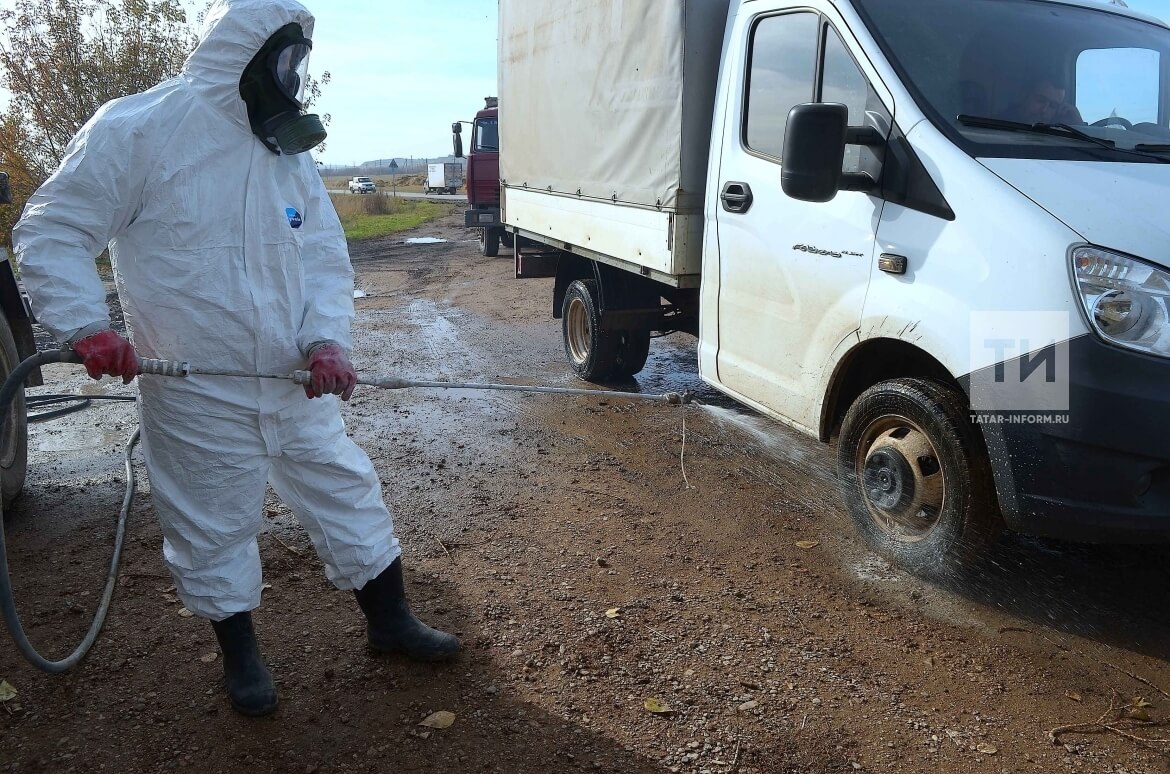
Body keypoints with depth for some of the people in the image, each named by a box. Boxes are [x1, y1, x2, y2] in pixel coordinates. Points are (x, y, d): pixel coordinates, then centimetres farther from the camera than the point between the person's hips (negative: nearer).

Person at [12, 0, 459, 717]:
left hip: (297, 385, 5)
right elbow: (52, 232, -7)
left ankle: (390, 619, 32)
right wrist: (86, 326, -22)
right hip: (197, 395, -4)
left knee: (349, 494, 12)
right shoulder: (137, 129, -11)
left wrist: (328, 339, -13)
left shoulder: (288, 148, 6)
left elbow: (326, 256, 4)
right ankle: (241, 652, 34)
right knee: (214, 528, 10)